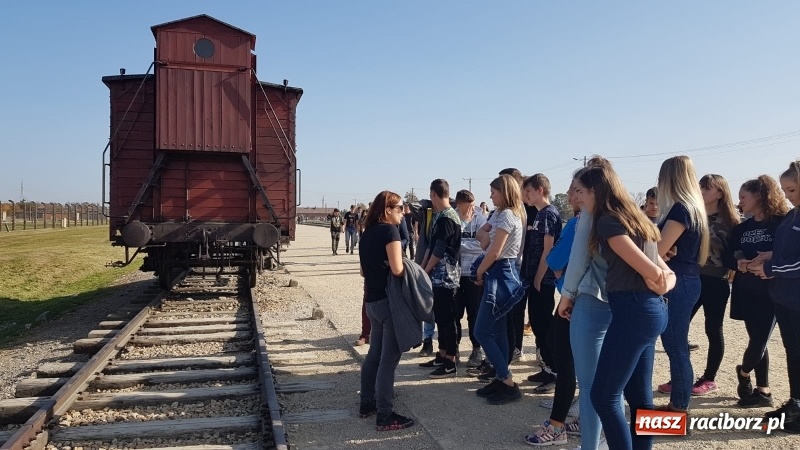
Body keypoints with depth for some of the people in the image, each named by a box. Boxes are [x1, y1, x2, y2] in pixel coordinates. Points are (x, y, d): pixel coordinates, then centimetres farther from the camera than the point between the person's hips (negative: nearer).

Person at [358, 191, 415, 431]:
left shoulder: (368, 233, 12)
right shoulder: (390, 230, -14)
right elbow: (397, 270, -21)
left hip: (372, 300, 9)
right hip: (389, 300, -9)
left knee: (375, 353, 19)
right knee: (389, 357, -3)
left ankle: (367, 403, 29)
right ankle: (385, 416, 3)